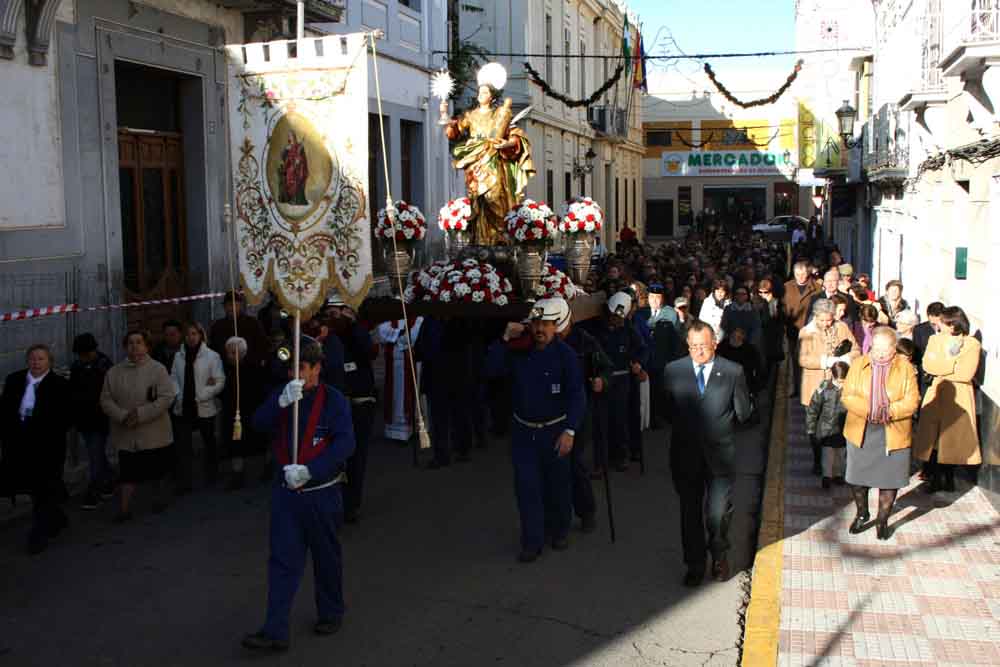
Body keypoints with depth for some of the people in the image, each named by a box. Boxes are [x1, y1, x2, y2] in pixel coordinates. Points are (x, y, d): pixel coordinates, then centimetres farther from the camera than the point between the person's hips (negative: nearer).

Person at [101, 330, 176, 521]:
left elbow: (166, 398, -14)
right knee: (128, 471, 2)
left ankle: (158, 497, 35)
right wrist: (122, 416, -15)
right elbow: (106, 400, 2)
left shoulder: (157, 369, -5)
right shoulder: (113, 372, 4)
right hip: (125, 434, 1)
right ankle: (125, 508, 8)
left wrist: (141, 414, -20)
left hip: (154, 433, -1)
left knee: (157, 470, 13)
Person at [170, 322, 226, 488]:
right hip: (183, 408, 3)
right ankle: (183, 482, 1)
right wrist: (178, 395, -9)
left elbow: (219, 382, -12)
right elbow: (174, 378, 8)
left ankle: (212, 475, 35)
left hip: (204, 408, -2)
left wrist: (199, 397, -17)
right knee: (181, 444, -5)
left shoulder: (212, 356, -9)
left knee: (209, 442, 17)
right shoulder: (179, 356, 5)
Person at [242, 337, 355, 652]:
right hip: (285, 490, 3)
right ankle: (275, 631, 2)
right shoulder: (281, 395, 4)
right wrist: (282, 402, -30)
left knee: (326, 557, 14)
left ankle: (331, 613, 34)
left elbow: (345, 443, -19)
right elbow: (258, 423, -12)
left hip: (321, 492, -3)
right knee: (282, 561, 1)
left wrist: (308, 470, -27)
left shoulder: (333, 399, -9)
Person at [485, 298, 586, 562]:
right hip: (523, 431, 3)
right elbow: (491, 370, -9)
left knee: (557, 486, 13)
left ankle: (559, 532, 34)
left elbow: (577, 396, -15)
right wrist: (505, 339, -16)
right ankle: (532, 542, 9)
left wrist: (570, 431, -22)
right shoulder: (518, 350, 0)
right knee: (527, 486, 0)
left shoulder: (565, 354, -12)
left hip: (555, 431, -2)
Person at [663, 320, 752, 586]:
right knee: (690, 512, 11)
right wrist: (684, 429, 6)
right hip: (685, 453, 2)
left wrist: (721, 430, 7)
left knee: (719, 512, -1)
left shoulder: (733, 372, -4)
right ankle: (695, 564, 27)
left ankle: (719, 555, 29)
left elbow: (742, 412, 4)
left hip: (719, 454, -1)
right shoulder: (673, 371, 0)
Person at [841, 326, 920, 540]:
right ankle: (862, 514, 34)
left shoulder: (905, 368, -2)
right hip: (861, 432, 1)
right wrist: (867, 410, -21)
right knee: (857, 476, 10)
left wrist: (890, 411, -24)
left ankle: (882, 520, 25)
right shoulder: (858, 364, 1)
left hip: (893, 434, -1)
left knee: (889, 478, 6)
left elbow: (912, 401, -8)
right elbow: (847, 396, -5)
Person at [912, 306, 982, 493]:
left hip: (959, 397, -3)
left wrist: (939, 370, -9)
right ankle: (935, 479, 11)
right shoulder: (935, 339, 7)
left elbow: (966, 374, -15)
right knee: (933, 437, 2)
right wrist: (952, 362, -14)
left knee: (953, 438, 2)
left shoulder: (972, 344, -5)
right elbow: (927, 365, -5)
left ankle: (949, 478, 17)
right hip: (936, 395, 3)